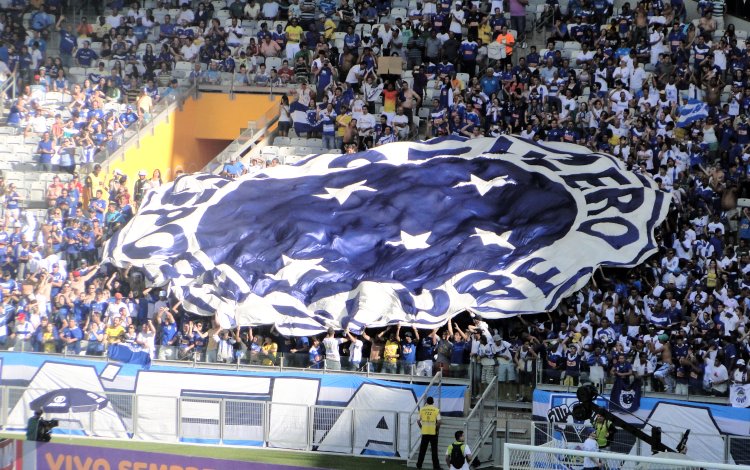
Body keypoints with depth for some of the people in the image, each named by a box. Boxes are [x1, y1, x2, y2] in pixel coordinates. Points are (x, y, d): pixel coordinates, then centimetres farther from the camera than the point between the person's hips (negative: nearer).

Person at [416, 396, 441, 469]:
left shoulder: (422, 409, 1)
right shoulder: (436, 410, -6)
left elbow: (418, 421, 0)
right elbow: (438, 422, -12)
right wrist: (437, 429, 2)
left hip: (424, 432, 2)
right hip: (433, 432, -2)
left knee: (422, 450, 11)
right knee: (434, 450, 4)